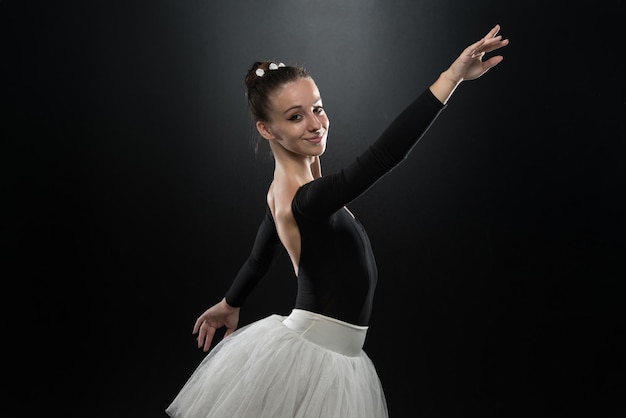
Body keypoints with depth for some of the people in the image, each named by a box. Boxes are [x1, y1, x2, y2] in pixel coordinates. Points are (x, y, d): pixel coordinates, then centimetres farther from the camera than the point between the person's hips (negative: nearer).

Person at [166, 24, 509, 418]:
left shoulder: (283, 189, 2)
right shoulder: (306, 199, -27)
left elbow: (259, 256, 17)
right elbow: (383, 155, -41)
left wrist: (229, 304, 35)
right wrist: (453, 76, -45)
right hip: (318, 360, -8)